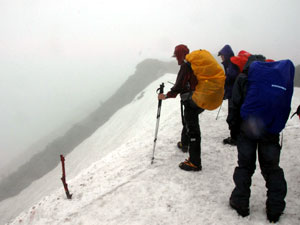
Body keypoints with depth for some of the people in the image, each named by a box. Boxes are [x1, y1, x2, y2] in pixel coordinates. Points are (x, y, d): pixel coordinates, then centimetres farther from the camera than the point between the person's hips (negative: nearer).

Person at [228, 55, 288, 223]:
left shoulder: (243, 79, -3)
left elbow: (235, 105, -6)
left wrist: (234, 124, 4)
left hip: (247, 130, -2)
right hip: (271, 132, 2)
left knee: (245, 166, 9)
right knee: (272, 168, 10)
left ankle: (240, 203, 15)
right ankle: (275, 209, 15)